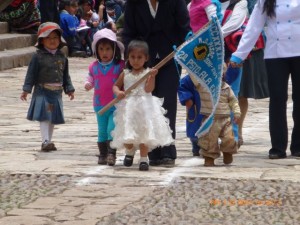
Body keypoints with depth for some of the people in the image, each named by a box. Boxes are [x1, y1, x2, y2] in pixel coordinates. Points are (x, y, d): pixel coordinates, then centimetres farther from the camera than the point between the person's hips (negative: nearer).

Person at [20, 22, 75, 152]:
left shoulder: (61, 57, 7)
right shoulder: (38, 57, -7)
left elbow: (65, 75, 15)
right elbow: (31, 74, -6)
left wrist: (69, 89, 13)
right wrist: (26, 89, -9)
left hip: (56, 92, 5)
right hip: (42, 92, -5)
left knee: (53, 117, 10)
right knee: (44, 117, -11)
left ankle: (48, 142, 18)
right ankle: (45, 141, -15)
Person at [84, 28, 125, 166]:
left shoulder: (120, 66, -6)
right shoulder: (94, 67, 4)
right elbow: (91, 80, 12)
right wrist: (88, 85, -9)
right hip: (100, 106, 4)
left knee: (112, 129, -13)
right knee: (102, 131, 11)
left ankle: (111, 154, -10)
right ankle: (103, 154, 20)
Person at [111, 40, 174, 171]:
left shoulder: (148, 73, -3)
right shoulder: (125, 74, 7)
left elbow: (149, 89, -14)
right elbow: (116, 86, 15)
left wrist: (152, 77, -28)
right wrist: (118, 92, -7)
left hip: (145, 107, -3)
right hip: (128, 107, 3)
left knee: (144, 133, -5)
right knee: (127, 134, 4)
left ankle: (143, 158, 4)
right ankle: (130, 151, 34)